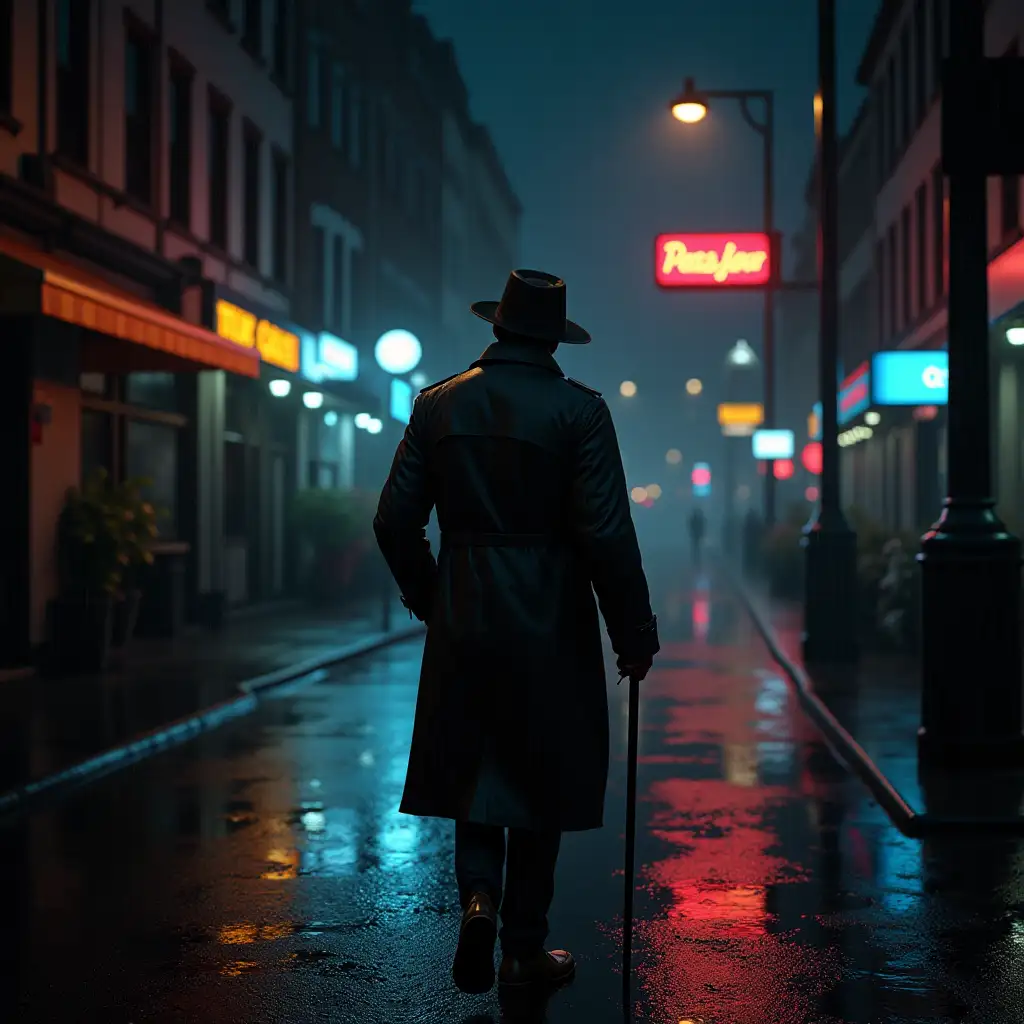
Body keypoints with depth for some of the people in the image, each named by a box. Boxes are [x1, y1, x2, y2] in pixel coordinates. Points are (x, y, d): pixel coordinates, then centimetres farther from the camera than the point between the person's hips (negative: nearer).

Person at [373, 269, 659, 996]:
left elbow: (396, 521, 3)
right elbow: (607, 533, -14)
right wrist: (635, 636, -5)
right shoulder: (578, 408, -9)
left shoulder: (437, 404, 2)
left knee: (473, 769, 18)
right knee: (539, 781, 9)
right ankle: (524, 951, 16)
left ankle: (478, 896, -5)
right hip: (549, 623, -3)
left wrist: (426, 597, 18)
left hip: (463, 620, 3)